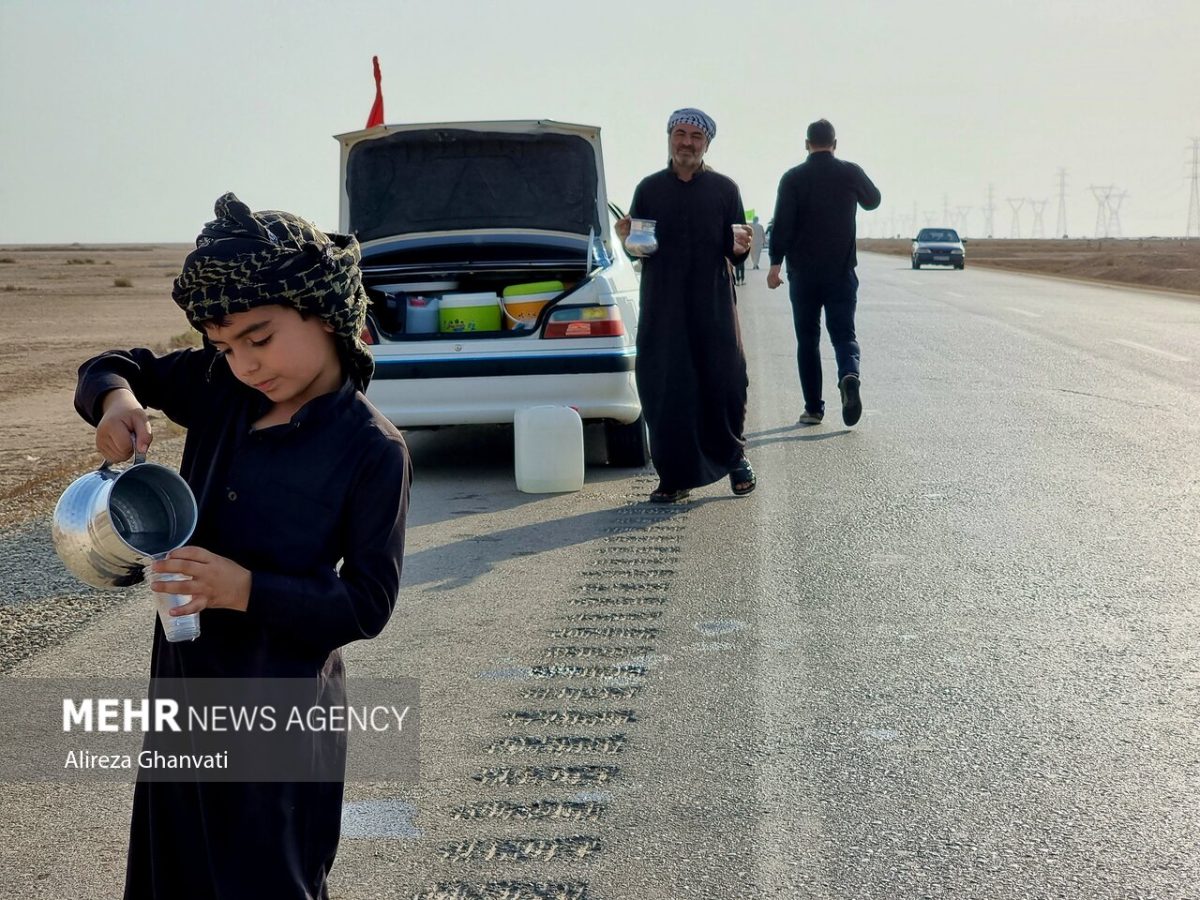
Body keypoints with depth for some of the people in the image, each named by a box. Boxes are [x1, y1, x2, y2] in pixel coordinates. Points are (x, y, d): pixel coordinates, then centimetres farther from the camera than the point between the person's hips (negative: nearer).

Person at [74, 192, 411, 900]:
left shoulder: (373, 450, -17)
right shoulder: (219, 389, -1)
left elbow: (369, 602, -16)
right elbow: (120, 367, 14)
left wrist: (247, 590, -27)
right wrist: (115, 399, -10)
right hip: (183, 683, 6)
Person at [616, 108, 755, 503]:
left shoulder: (724, 189, 7)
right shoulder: (649, 189, 9)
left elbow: (735, 254, 5)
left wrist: (740, 247, -18)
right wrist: (628, 240, -11)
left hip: (714, 307, -1)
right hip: (661, 308, 1)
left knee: (724, 385, -1)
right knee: (664, 392, -3)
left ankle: (734, 457, 22)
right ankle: (674, 477, 6)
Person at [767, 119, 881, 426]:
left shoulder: (793, 178, -4)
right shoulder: (850, 173, 1)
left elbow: (782, 223, -10)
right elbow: (873, 200, 20)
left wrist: (775, 263, -8)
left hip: (803, 273, 0)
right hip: (842, 271, 0)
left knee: (807, 339, 9)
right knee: (843, 333, 5)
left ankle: (813, 408, 7)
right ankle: (849, 375, -26)